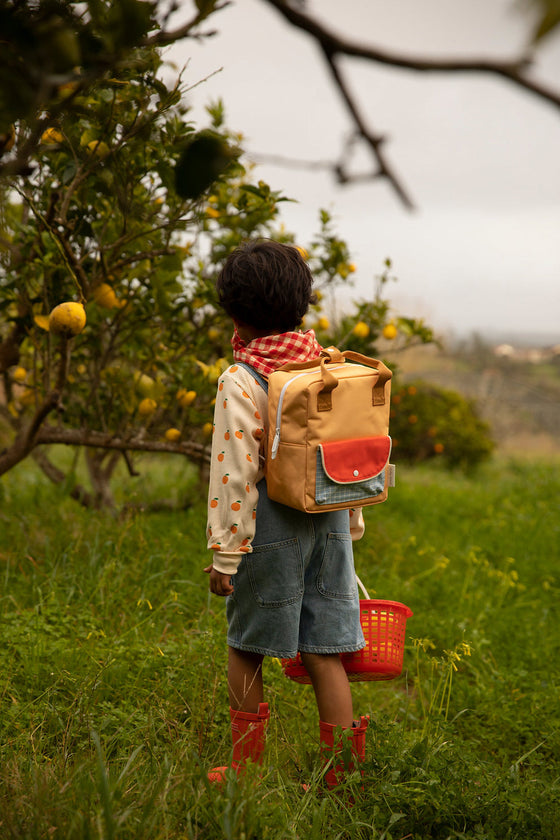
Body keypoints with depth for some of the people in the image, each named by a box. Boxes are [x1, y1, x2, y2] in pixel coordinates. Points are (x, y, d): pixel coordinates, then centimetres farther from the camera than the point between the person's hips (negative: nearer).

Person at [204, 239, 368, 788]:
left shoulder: (240, 382, -14)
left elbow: (234, 475, -15)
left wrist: (224, 553, -9)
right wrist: (351, 523, 20)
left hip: (271, 522, -5)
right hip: (328, 517, 5)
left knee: (244, 651, 12)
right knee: (322, 652, 11)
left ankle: (246, 769, 24)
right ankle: (341, 771, 14)